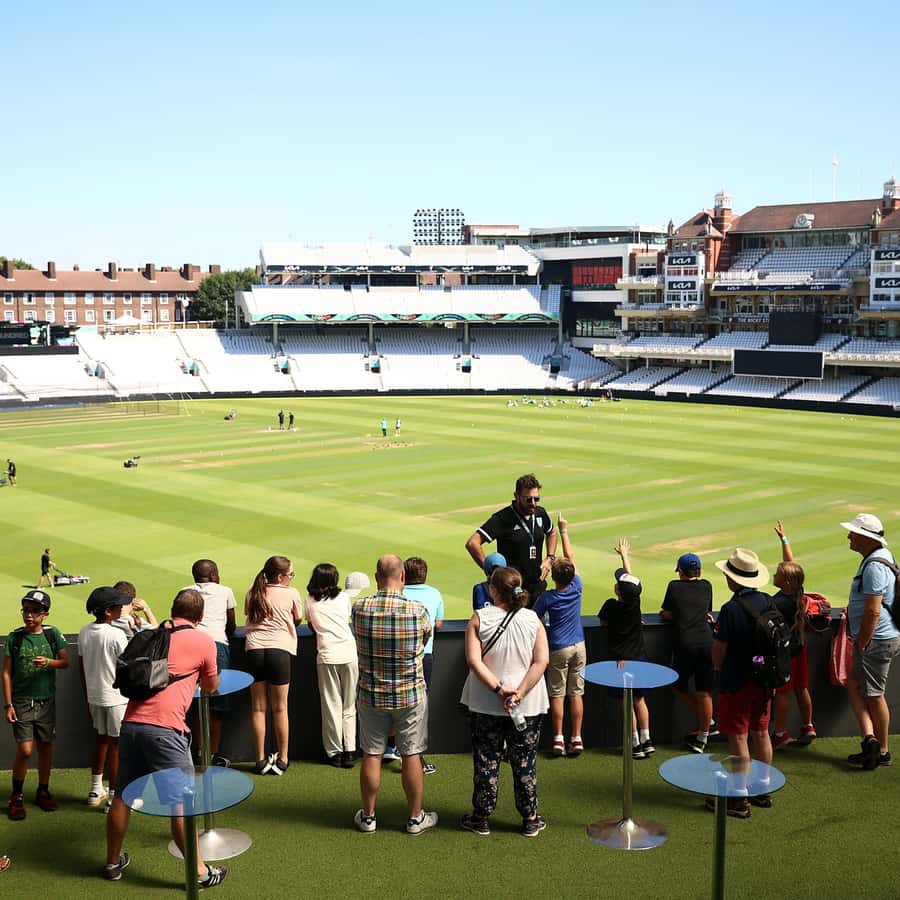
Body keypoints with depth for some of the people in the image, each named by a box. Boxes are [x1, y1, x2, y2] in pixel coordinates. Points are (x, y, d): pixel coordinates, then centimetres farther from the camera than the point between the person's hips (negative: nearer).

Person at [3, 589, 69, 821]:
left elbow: (65, 661, 3)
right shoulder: (15, 637, -4)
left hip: (46, 701, 2)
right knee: (25, 750, -9)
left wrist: (49, 662, -18)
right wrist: (8, 704, -5)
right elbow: (6, 672, -1)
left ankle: (43, 792, 26)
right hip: (21, 702, -2)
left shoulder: (52, 633, -1)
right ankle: (17, 796, 10)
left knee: (45, 747, 9)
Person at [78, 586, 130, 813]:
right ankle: (114, 797, 7)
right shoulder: (117, 635, -20)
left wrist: (88, 696, 17)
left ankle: (96, 790, 30)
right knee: (116, 744, 2)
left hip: (94, 695, 7)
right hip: (116, 697, -7)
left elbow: (82, 667, 10)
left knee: (102, 738, 20)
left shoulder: (84, 633, 2)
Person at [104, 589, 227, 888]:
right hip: (164, 728, -5)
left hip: (131, 722, 5)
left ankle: (113, 862, 31)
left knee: (123, 796, 16)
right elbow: (210, 688, 16)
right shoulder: (203, 642, 2)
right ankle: (200, 872, 8)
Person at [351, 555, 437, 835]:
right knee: (411, 756, 9)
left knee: (371, 755, 13)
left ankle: (368, 817, 26)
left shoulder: (359, 609, -12)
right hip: (411, 696, -2)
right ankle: (415, 818, 22)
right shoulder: (417, 611, -16)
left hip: (371, 695, 2)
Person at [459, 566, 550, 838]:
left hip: (485, 705, -1)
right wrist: (519, 693, -15)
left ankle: (482, 818, 21)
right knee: (524, 763, 12)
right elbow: (542, 661, -11)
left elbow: (474, 660, -16)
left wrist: (499, 689, -17)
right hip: (527, 706, 1)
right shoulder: (533, 620, -3)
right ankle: (530, 819, 20)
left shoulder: (479, 618, -7)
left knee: (486, 761, 11)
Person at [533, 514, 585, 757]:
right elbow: (570, 557, 3)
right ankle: (576, 738, 8)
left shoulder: (547, 597, -14)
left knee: (557, 695, 6)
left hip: (558, 649, -3)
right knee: (576, 694, 6)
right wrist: (564, 530, 10)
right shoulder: (576, 588, -7)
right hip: (578, 647, 3)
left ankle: (558, 739, 6)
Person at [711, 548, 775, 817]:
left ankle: (739, 800, 7)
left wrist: (719, 668, 4)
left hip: (736, 683, -7)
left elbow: (718, 651, -16)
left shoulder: (732, 609, -22)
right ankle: (762, 791, 28)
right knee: (761, 734, 16)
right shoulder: (769, 603, -1)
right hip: (764, 680, 7)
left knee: (738, 738, 1)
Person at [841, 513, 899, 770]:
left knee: (873, 695, 0)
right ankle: (869, 738, 11)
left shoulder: (874, 567, -23)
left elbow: (873, 612, -25)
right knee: (854, 684, 14)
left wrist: (861, 644, -18)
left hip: (876, 640, -10)